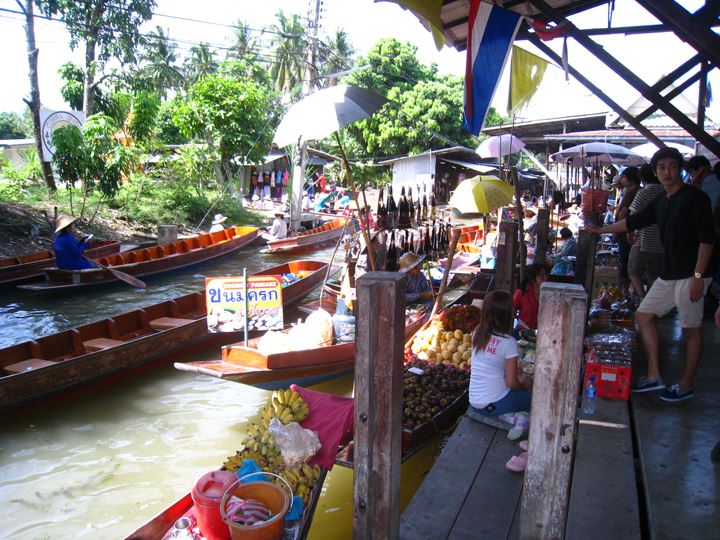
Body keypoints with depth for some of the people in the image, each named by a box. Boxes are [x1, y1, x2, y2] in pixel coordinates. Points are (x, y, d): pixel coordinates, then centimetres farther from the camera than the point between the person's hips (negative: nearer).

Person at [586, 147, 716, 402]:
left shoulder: (695, 197, -10)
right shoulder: (661, 202, 13)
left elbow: (707, 238, -15)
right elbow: (634, 221, 24)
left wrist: (698, 275, -19)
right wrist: (601, 230, 28)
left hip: (691, 274, -9)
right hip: (669, 274, 9)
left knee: (691, 329, 2)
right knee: (644, 315, 9)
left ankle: (686, 385, 15)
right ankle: (653, 376, 14)